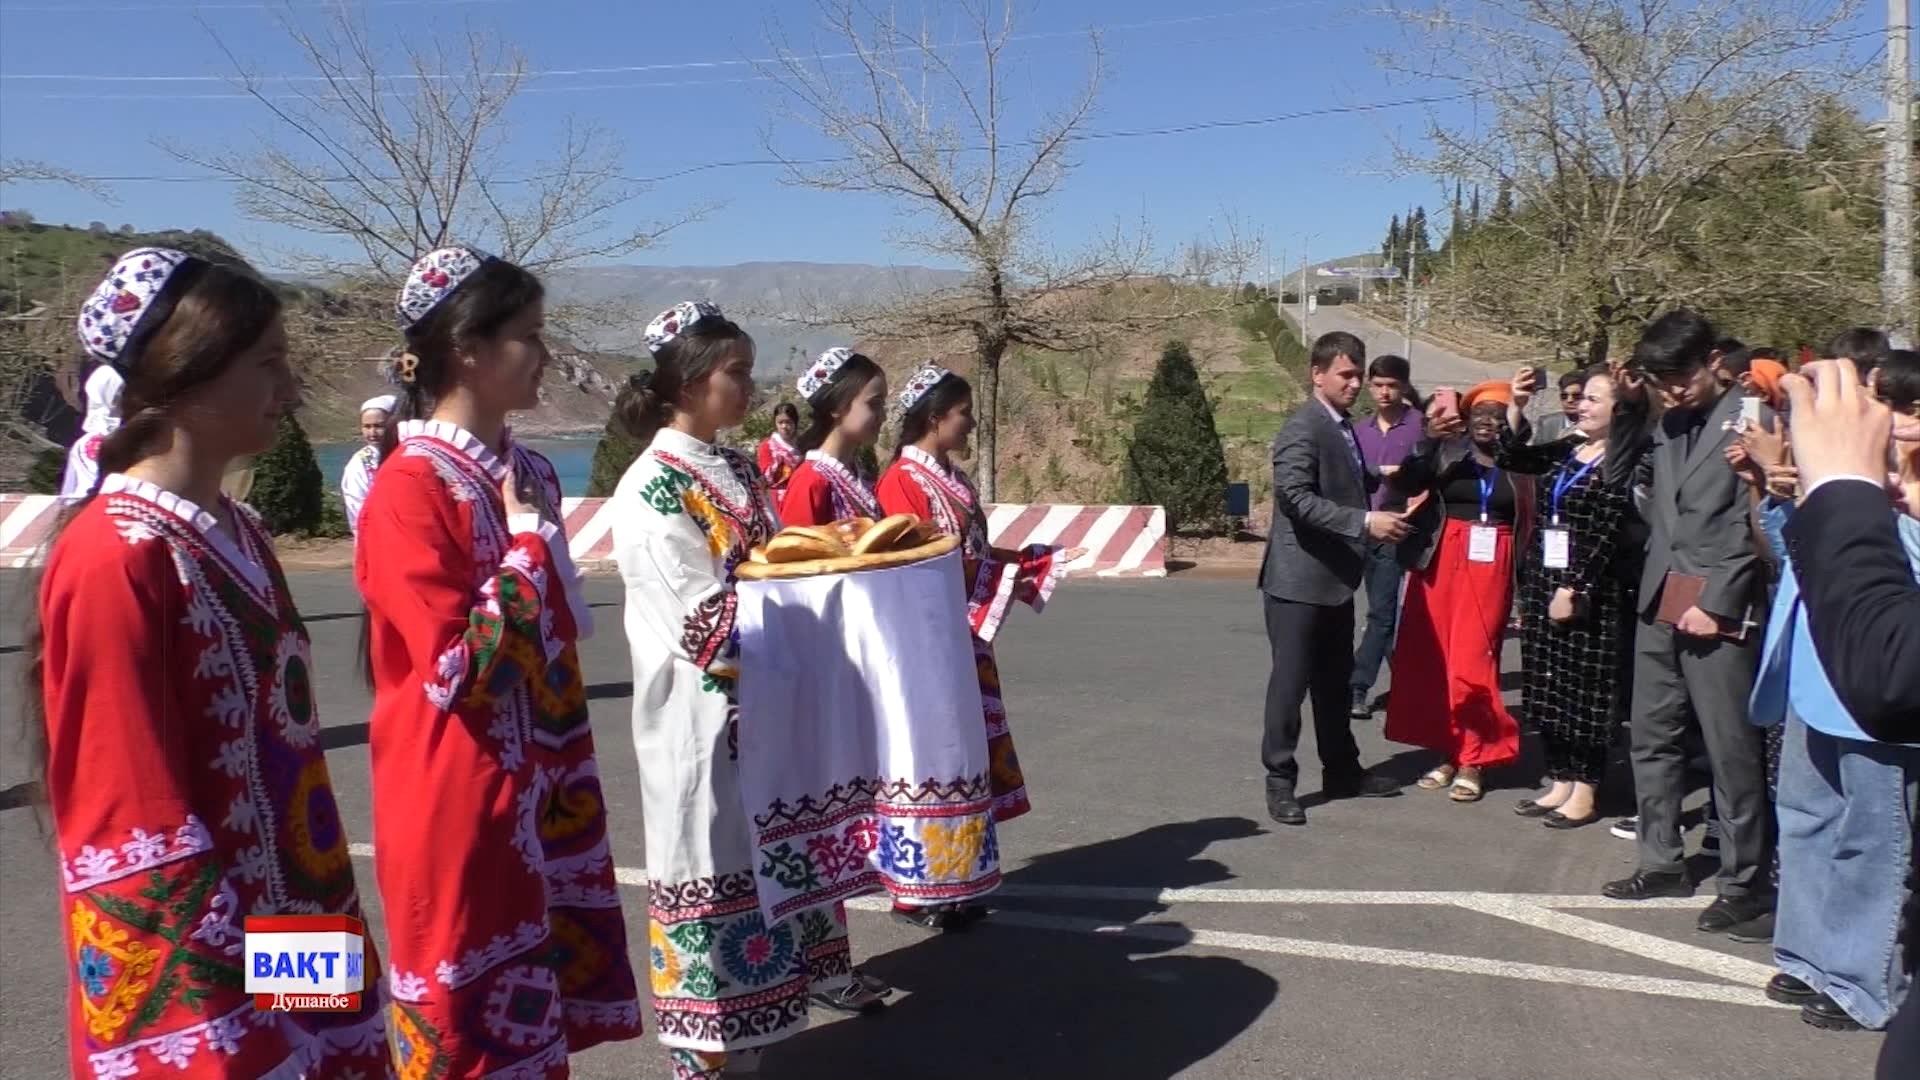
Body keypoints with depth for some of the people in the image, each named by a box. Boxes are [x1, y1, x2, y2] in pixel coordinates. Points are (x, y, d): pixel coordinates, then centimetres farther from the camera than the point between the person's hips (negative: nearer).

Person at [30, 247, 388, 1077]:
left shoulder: (237, 536, 6)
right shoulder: (116, 559, -19)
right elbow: (134, 837, -19)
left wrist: (325, 934, 14)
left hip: (293, 943, 8)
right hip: (195, 986, -8)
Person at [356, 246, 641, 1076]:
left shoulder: (530, 475, 7)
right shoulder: (410, 489, -17)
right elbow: (457, 669, -22)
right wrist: (527, 544, -14)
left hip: (542, 786, 8)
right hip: (459, 801, -7)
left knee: (537, 1007, 16)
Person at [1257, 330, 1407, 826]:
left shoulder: (1343, 427, 14)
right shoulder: (1302, 430, -15)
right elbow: (1296, 498, -26)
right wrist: (1365, 522, -30)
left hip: (1335, 580, 9)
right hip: (1299, 580, -9)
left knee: (1336, 681, 17)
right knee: (1291, 682, -2)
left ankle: (1342, 771, 29)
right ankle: (1280, 781, 7)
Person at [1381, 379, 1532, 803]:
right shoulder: (1445, 451, 3)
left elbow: (1526, 523, 11)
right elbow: (1408, 485, -12)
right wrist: (1427, 442, -25)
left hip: (1491, 567, -1)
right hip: (1442, 562, 1)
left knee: (1472, 661, -5)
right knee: (1434, 659, 4)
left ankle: (1473, 760, 8)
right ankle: (1449, 752, 17)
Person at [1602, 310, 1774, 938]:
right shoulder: (1666, 426, 16)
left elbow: (1754, 526, -10)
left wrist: (1715, 603, -13)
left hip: (1721, 609, -7)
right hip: (1661, 602, 7)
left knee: (1731, 747, -2)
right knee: (1653, 738, 12)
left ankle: (1746, 880, 9)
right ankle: (1662, 863, 23)